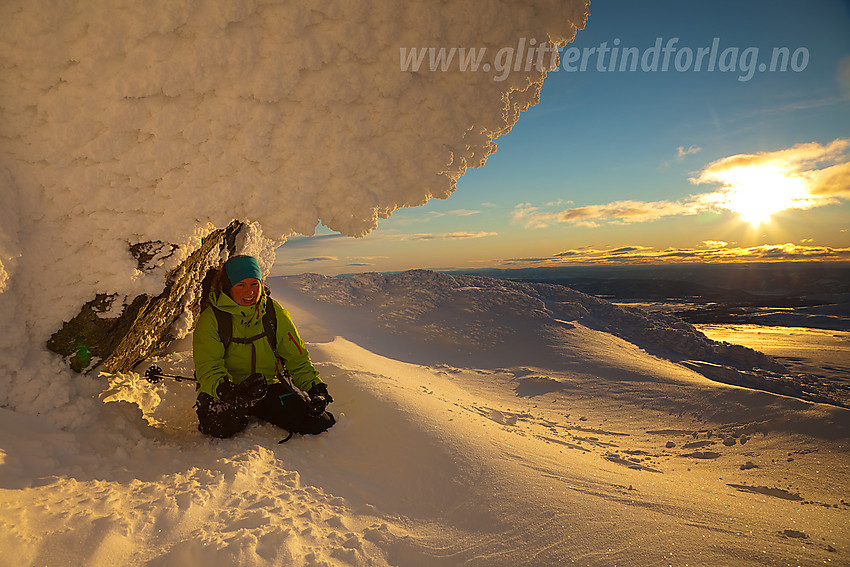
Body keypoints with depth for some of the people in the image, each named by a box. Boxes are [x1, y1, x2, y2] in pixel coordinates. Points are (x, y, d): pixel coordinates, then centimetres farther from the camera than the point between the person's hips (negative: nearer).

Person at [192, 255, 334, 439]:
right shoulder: (211, 319, -10)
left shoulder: (275, 313, -2)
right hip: (226, 389, -2)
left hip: (270, 385, 3)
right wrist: (229, 391, -39)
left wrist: (315, 387, -11)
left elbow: (297, 358, 4)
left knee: (319, 424, -14)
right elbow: (207, 369, -17)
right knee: (222, 427, -36)